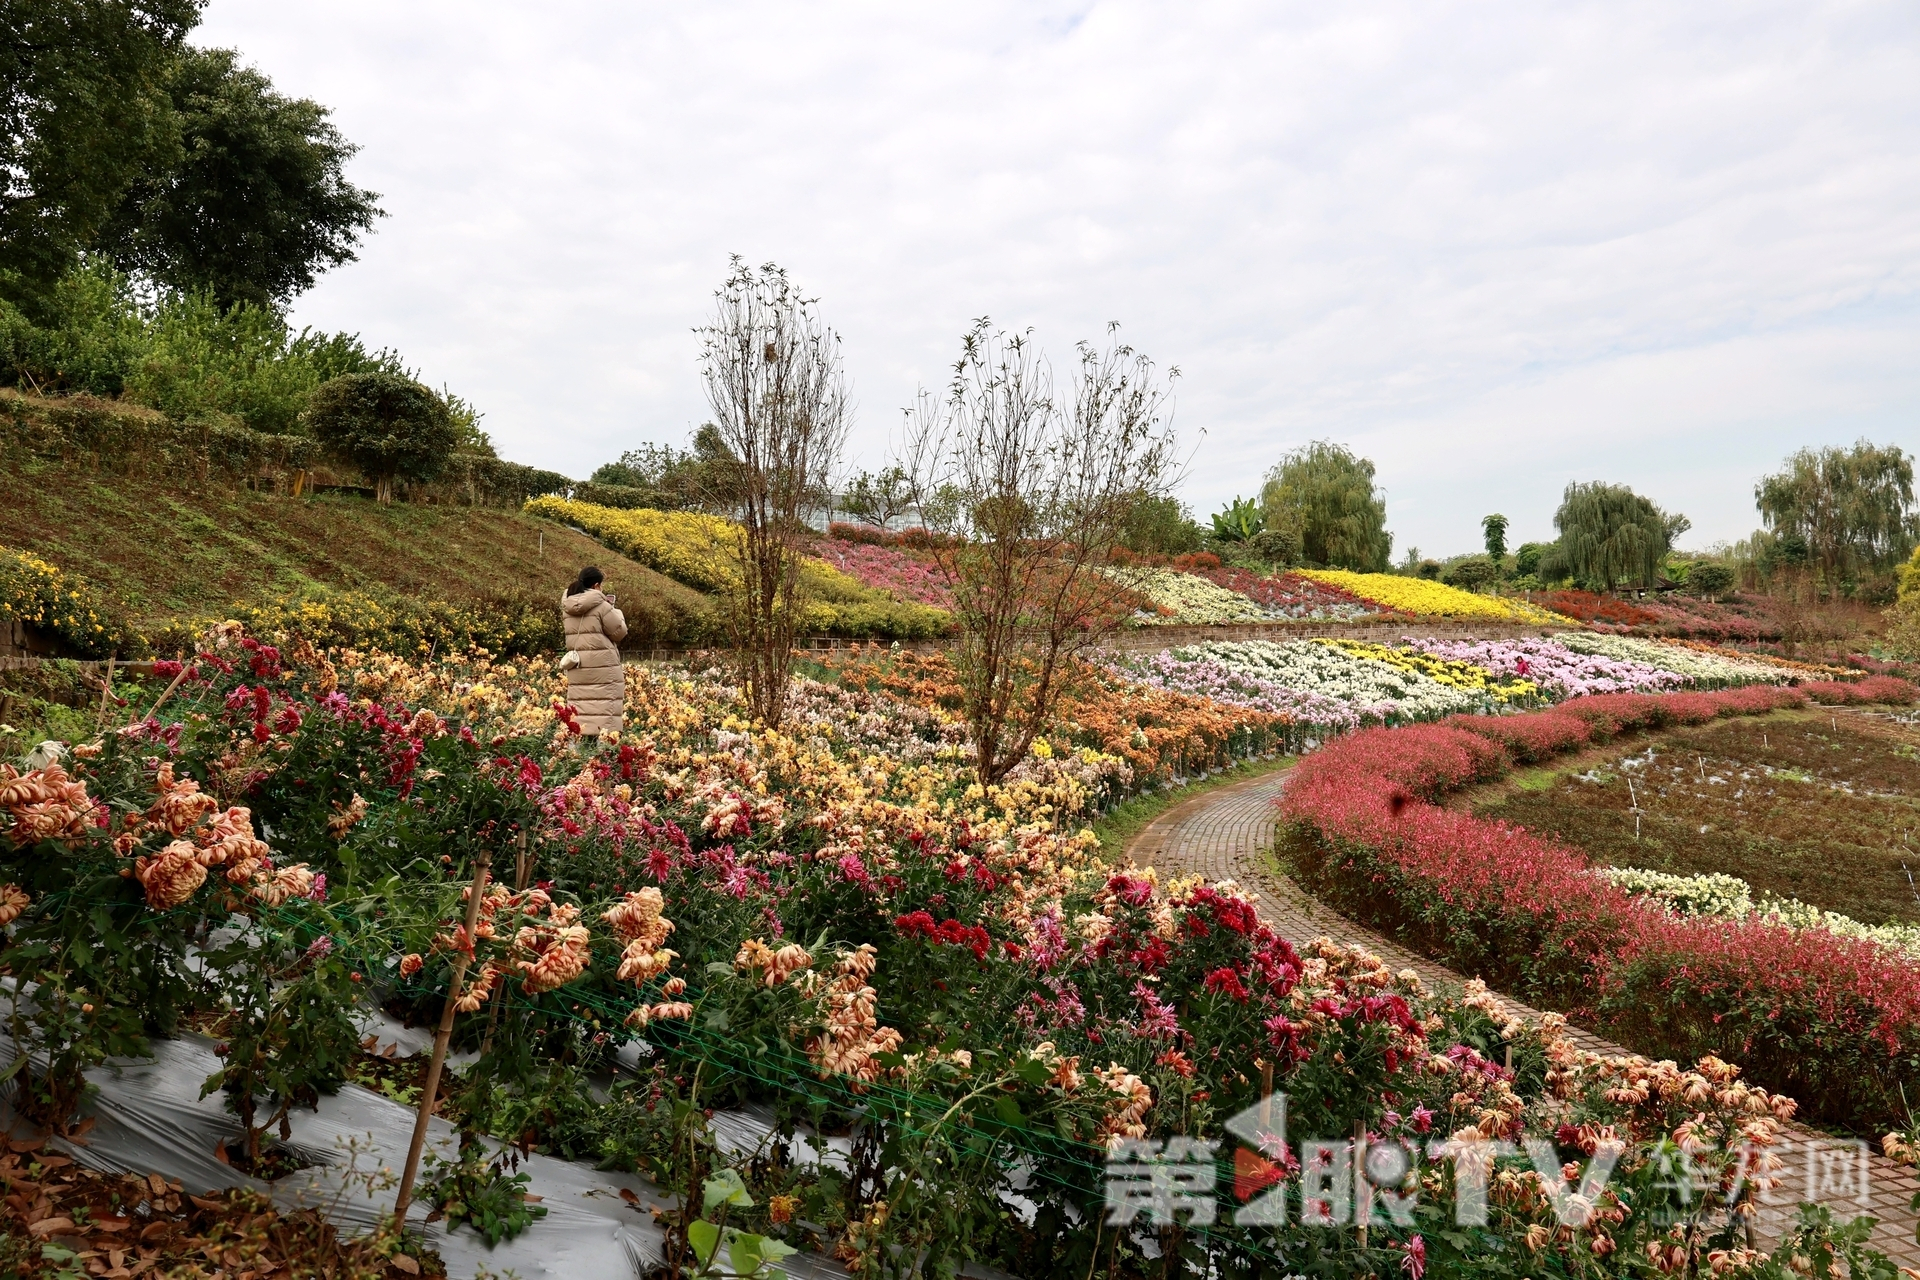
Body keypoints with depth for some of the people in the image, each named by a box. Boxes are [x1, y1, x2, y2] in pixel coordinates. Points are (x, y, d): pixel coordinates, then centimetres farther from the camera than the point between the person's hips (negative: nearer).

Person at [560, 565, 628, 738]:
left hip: (577, 667, 6)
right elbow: (619, 632, -6)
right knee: (604, 708, -2)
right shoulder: (601, 605, -12)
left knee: (580, 707, 9)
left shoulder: (567, 607, 7)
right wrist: (617, 612, 13)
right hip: (602, 666, -6)